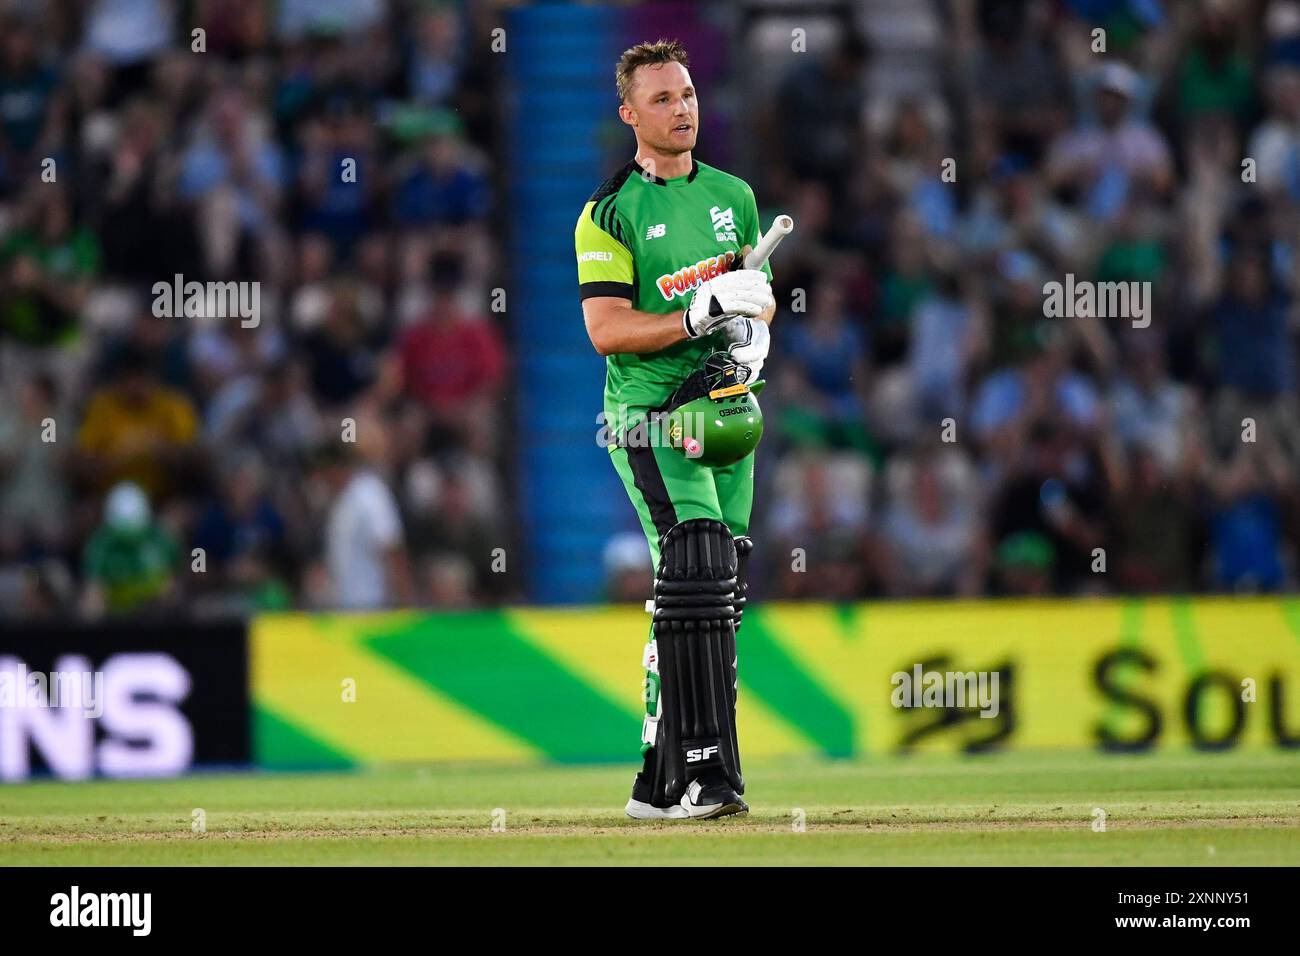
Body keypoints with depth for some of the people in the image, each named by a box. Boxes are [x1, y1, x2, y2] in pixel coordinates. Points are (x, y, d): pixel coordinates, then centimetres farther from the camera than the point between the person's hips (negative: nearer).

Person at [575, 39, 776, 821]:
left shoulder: (733, 196, 14)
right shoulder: (610, 213, -4)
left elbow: (761, 292, 21)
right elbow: (606, 330, -12)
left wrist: (753, 328, -2)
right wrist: (698, 318, -22)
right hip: (650, 417, -6)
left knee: (718, 593, 5)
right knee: (698, 573, -21)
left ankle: (663, 781, 13)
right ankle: (705, 771, -23)